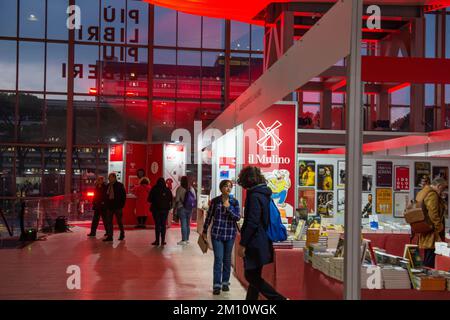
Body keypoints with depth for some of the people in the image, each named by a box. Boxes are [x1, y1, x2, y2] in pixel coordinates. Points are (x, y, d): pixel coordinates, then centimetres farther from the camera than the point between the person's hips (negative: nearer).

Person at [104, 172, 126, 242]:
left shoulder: (119, 185, -7)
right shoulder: (108, 185, 9)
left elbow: (124, 196, -7)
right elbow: (106, 195, 16)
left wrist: (122, 204, -12)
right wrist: (106, 204, 7)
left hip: (117, 206, -5)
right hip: (110, 206, 5)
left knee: (119, 221, 7)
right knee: (109, 221, 2)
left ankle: (122, 234, 25)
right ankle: (109, 236, 5)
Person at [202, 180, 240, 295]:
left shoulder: (234, 202, 1)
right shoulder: (215, 201, -1)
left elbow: (238, 217, -4)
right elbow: (209, 216, 6)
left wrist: (229, 208, -18)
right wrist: (204, 231, 10)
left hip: (230, 234, 1)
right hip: (217, 233, -1)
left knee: (227, 259, 10)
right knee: (218, 259, -5)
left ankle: (225, 282, 23)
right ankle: (216, 285, -3)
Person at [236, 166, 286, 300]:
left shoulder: (254, 196, -16)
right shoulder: (265, 194, 12)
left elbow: (252, 223, -21)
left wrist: (242, 244, -17)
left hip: (255, 244, -9)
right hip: (263, 243, 9)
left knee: (251, 276, -3)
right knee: (254, 276, 14)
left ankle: (279, 298, -8)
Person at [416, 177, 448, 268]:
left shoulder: (422, 192, 15)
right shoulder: (432, 194, -16)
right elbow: (433, 215, -22)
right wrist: (439, 232, -15)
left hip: (425, 232, 10)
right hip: (432, 234, -10)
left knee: (427, 260, 16)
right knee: (430, 263, -6)